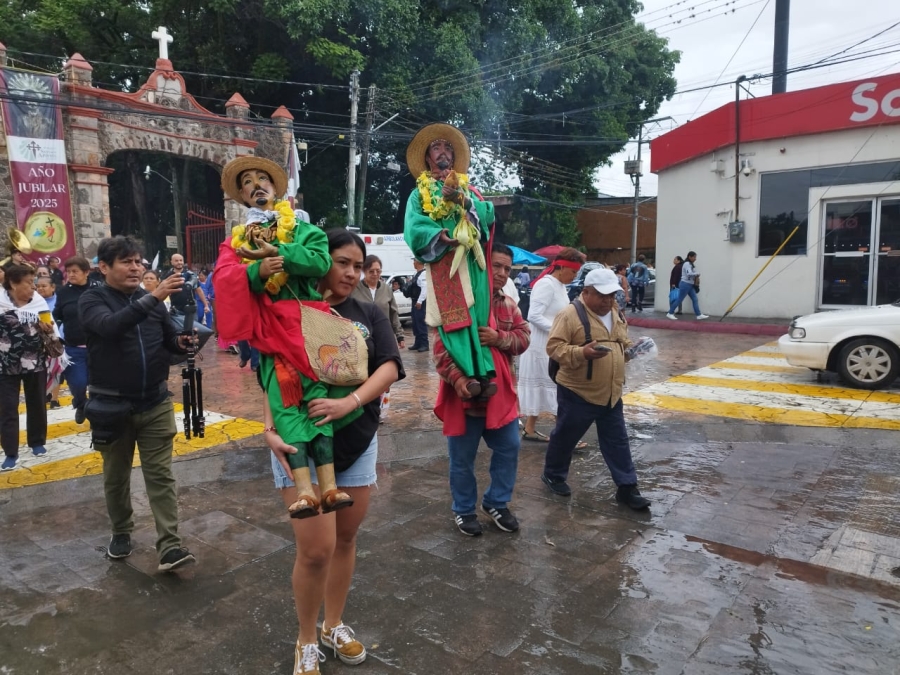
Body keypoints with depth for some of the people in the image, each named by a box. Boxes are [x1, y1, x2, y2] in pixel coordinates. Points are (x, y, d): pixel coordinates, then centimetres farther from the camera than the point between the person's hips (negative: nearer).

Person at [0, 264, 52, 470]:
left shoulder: (38, 301, -1)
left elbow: (48, 328, 10)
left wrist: (47, 328, -9)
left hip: (36, 363, 3)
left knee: (37, 404, 13)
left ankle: (37, 442, 29)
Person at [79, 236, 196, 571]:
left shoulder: (150, 299, 4)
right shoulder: (92, 299, -6)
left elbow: (169, 340, 8)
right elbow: (111, 326, -29)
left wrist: (182, 342, -16)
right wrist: (153, 297, -38)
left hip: (156, 403, 2)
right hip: (112, 405, -2)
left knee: (160, 475, 0)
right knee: (116, 476, 14)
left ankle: (169, 547, 1)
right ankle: (121, 532, 35)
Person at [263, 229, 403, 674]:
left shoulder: (369, 315, 4)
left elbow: (389, 370, -8)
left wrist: (349, 402, -25)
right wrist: (271, 428, -23)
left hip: (358, 443, 3)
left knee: (345, 539, 14)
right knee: (315, 549, -4)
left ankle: (334, 626, 36)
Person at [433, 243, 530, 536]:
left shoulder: (509, 304, 10)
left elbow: (524, 337, 2)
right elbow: (441, 347, -16)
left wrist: (500, 338, -18)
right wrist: (456, 378, -30)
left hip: (501, 393, 6)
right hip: (464, 393, -5)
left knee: (509, 449, 12)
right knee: (462, 458, 8)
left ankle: (496, 503, 32)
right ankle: (463, 510, 28)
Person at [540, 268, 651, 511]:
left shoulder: (616, 315, 10)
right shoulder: (570, 315, -15)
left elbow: (622, 344, 23)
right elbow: (554, 347, -20)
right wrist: (581, 353, -33)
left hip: (611, 394, 7)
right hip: (577, 393, -6)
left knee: (618, 441, 10)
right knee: (565, 437, 11)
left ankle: (627, 487, 18)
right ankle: (553, 475, 31)